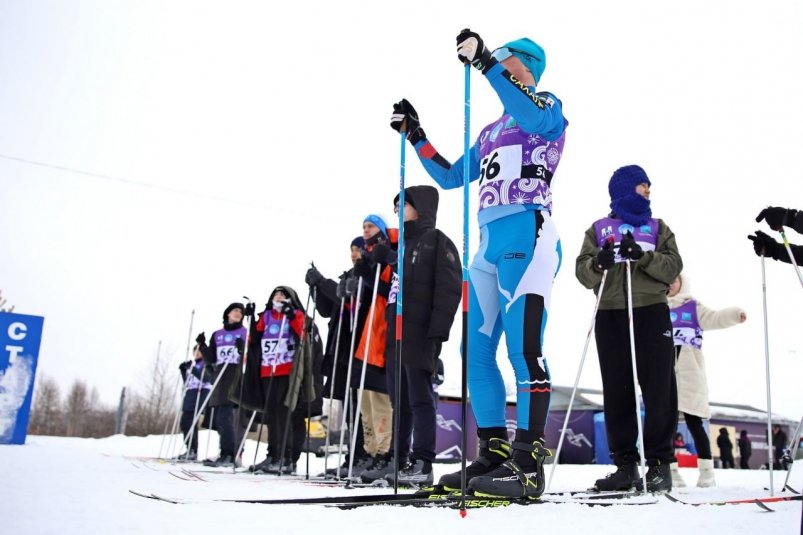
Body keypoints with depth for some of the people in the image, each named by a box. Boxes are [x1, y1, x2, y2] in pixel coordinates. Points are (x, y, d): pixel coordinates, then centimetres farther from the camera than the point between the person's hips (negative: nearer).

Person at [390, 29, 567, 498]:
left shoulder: (549, 109, 7)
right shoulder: (491, 131, 28)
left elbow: (532, 116, -19)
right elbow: (450, 177, 30)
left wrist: (485, 62, -23)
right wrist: (416, 136, 25)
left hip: (528, 233, -8)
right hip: (490, 240, 8)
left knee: (524, 345, -16)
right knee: (477, 349, 3)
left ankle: (529, 463, -14)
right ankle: (494, 454, 9)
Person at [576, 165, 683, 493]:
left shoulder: (658, 227, 17)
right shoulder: (599, 229, 15)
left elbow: (672, 266, 3)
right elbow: (584, 273, 5)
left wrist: (642, 256, -15)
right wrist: (599, 263, -17)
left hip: (651, 315, 0)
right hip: (610, 317, 0)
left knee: (658, 389, -3)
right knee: (617, 392, 1)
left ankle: (659, 463, 4)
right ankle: (625, 465, 7)